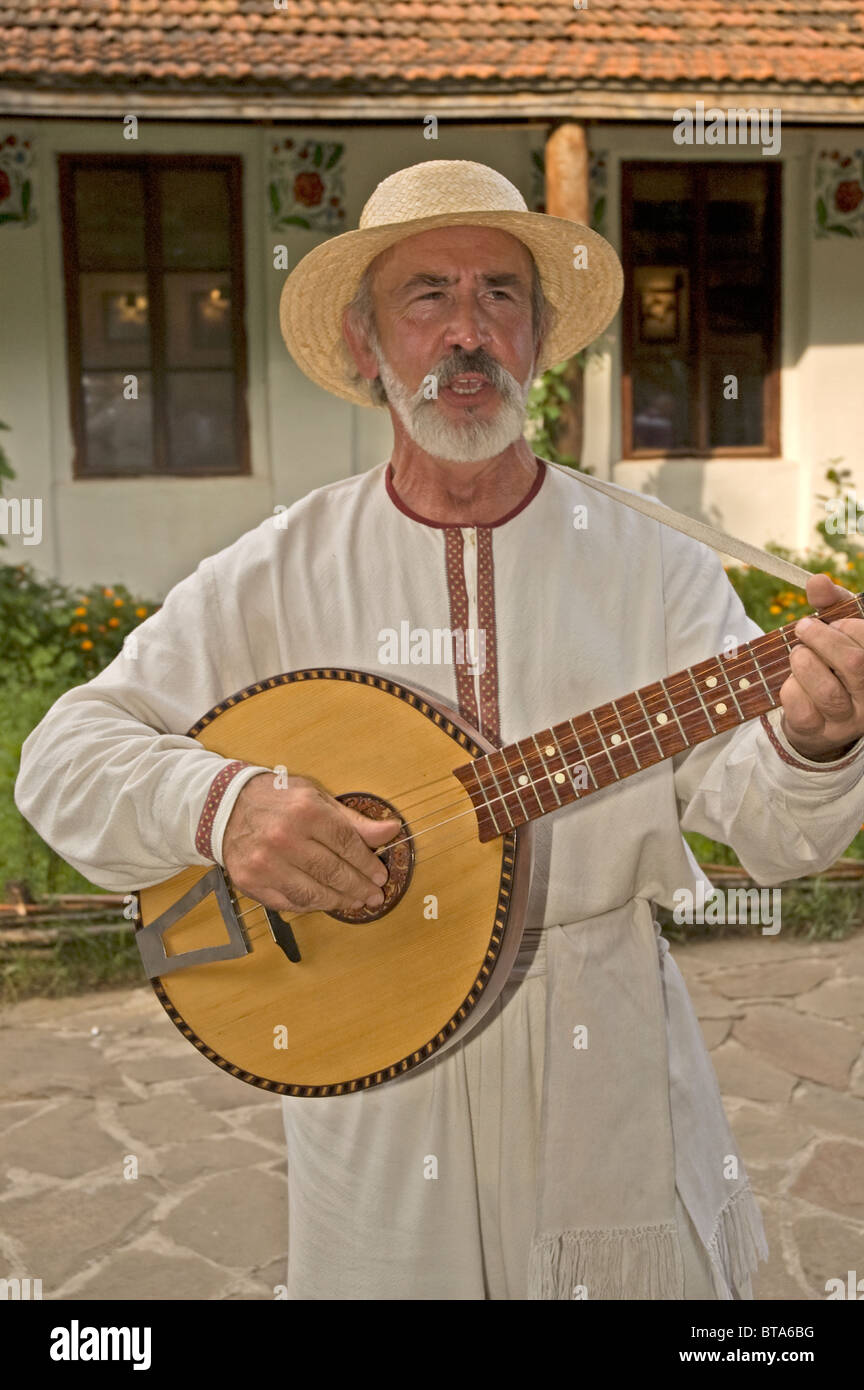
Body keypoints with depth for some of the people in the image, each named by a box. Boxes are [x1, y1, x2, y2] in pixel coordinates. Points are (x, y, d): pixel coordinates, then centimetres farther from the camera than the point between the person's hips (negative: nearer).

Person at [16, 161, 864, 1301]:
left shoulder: (651, 568, -6)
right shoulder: (278, 575, -6)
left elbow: (759, 824, -13)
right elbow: (67, 753, -6)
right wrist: (222, 802, -26)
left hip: (610, 1086, 1)